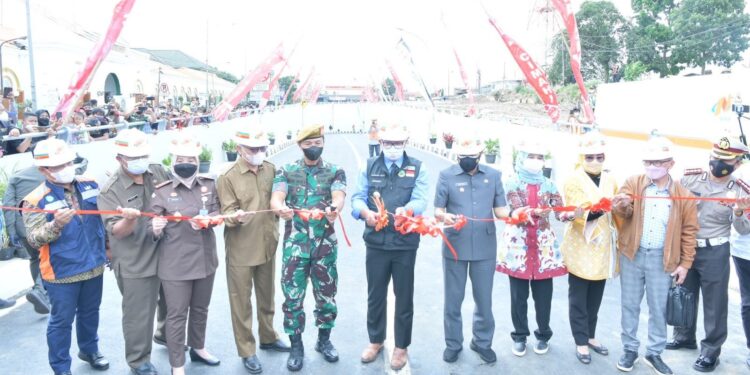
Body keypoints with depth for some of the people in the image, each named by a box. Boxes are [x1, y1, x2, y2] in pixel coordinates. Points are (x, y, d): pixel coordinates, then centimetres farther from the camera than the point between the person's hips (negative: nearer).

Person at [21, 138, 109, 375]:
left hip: (94, 266, 5)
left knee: (90, 312, 21)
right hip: (62, 273, -5)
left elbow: (104, 218, 13)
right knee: (62, 320, 8)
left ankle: (89, 349, 43)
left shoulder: (89, 185, 1)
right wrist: (57, 224, -36)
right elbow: (34, 240, -19)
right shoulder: (36, 200, -14)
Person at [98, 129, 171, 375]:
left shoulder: (159, 173, 0)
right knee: (138, 314, 5)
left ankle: (166, 335, 51)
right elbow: (117, 231, -18)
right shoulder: (110, 191, -14)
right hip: (135, 263, -5)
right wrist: (129, 219, -38)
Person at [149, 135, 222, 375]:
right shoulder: (162, 192, -9)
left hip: (205, 259, 4)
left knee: (200, 309, 22)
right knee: (177, 315, 5)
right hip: (175, 264, -4)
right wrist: (156, 229, -31)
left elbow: (217, 216, 6)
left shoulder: (209, 185, 2)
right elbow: (154, 232, -8)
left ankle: (198, 348, 43)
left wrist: (206, 221, -16)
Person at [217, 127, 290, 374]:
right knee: (242, 301, 6)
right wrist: (236, 216, -34)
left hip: (267, 245, 5)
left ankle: (268, 338, 39)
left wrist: (276, 231, 6)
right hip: (241, 249, -5)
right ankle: (247, 351, 19)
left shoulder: (271, 170, 3)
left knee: (267, 296, 20)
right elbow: (227, 214, -14)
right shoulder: (228, 177, -11)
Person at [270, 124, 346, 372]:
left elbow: (339, 196, -15)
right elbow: (276, 197, -12)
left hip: (325, 244, 1)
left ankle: (324, 340, 32)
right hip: (295, 244, 0)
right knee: (293, 296, 4)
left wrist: (334, 208, -40)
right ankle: (296, 346, 21)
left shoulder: (335, 172, 4)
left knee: (326, 294, 11)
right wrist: (280, 208, -37)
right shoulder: (286, 172, 4)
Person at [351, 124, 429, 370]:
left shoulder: (417, 169, 0)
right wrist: (365, 212, -28)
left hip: (405, 243, -1)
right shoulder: (369, 167, 5)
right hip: (376, 242, 2)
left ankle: (401, 347, 27)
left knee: (404, 296, 10)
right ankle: (375, 340, 35)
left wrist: (406, 209, -36)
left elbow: (420, 200, -13)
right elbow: (358, 197, -5)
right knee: (375, 295, 15)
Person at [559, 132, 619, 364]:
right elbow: (575, 214, -21)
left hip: (603, 248, 6)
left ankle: (590, 336, 31)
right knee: (578, 298, 5)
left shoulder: (609, 180, 9)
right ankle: (581, 342, 16)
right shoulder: (574, 180, -10)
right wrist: (593, 211, -38)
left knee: (595, 297, 16)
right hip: (581, 249, -5)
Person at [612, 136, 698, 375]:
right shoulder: (633, 183, -2)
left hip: (662, 259, 0)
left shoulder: (683, 195, -2)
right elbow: (624, 213, -14)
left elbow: (689, 231, 2)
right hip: (632, 255, 0)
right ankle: (630, 349, 25)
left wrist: (685, 263, 0)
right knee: (630, 304, 10)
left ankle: (654, 353, 26)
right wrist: (621, 205, -38)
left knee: (659, 307, 10)